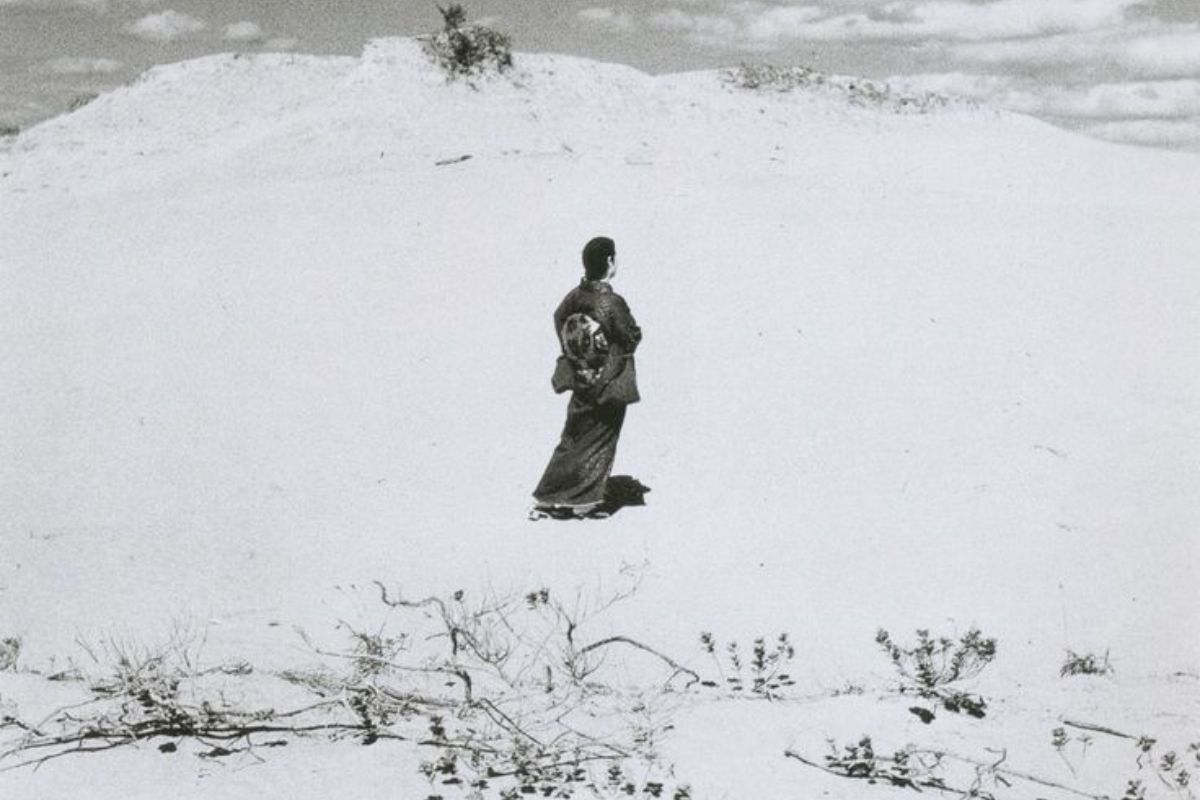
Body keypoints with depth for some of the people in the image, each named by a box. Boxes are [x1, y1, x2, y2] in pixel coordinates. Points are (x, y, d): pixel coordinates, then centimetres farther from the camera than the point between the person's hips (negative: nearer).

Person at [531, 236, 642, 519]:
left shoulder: (575, 296, -4)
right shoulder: (613, 303, -22)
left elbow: (559, 319, 13)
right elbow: (633, 337, -14)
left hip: (580, 381, 6)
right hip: (609, 384, -6)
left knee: (572, 439, 16)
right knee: (599, 442, 9)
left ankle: (549, 500, 16)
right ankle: (585, 501, 14)